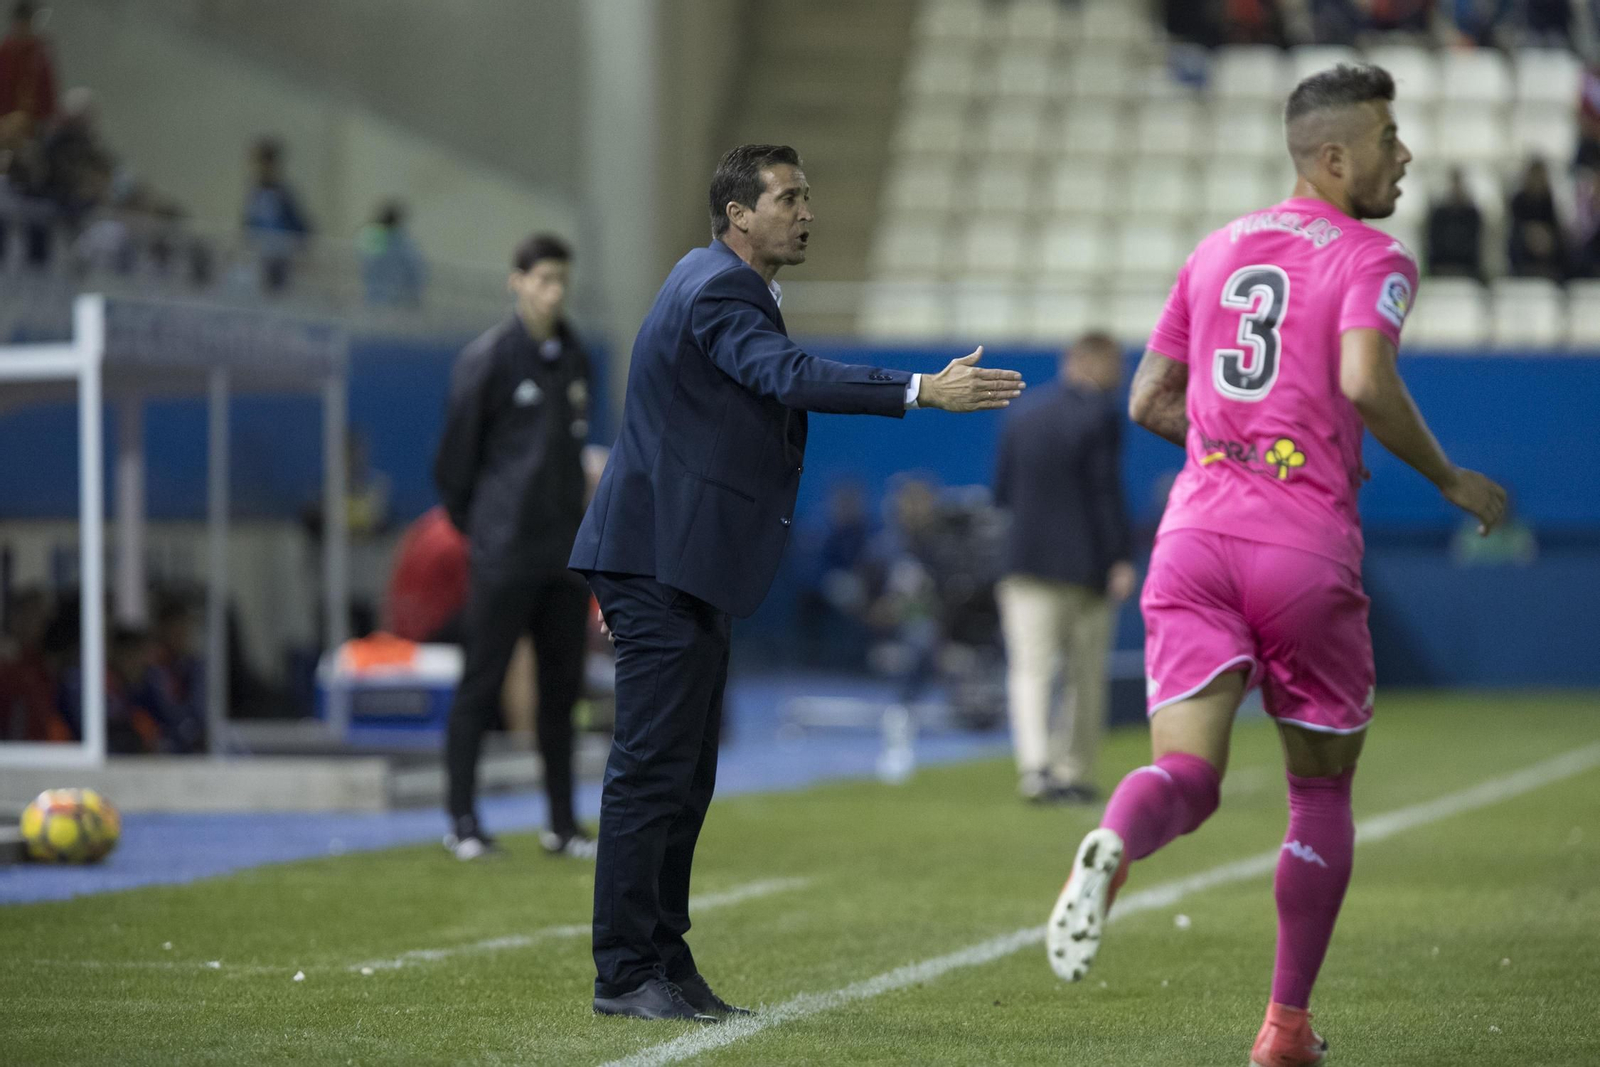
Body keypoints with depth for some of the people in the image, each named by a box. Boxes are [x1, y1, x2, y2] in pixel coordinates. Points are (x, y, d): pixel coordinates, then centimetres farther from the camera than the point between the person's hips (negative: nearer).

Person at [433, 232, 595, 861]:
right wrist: (471, 523, 3)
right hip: (504, 551, -6)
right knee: (481, 684, -2)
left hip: (565, 550, 6)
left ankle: (563, 825, 14)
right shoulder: (487, 359, -8)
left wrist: (572, 517, 13)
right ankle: (463, 821, 4)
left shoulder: (574, 359, 11)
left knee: (562, 686, 8)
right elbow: (457, 452, -4)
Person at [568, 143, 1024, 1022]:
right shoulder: (716, 294, -16)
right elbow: (788, 377, -33)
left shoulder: (724, 284, 18)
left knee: (681, 775, 11)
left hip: (681, 568, 11)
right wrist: (922, 391, -42)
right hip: (661, 562, -11)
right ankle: (625, 974, -7)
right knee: (651, 768, -9)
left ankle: (665, 965, 15)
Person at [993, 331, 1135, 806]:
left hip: (1028, 560, 3)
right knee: (1086, 677, 9)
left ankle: (1035, 764, -23)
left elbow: (1002, 492, 11)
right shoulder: (1100, 414, -7)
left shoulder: (1021, 411, 9)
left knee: (1030, 669, -4)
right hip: (1086, 563, -3)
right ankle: (1075, 773, 13)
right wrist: (1121, 559, -10)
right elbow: (1108, 491, -11)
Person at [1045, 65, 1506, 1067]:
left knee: (1186, 772, -4)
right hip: (1308, 545, -4)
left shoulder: (1218, 249, 18)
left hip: (1196, 530, 4)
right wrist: (1451, 480, -6)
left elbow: (1150, 400, 20)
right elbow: (1365, 381, -19)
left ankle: (1112, 846, -41)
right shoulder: (1374, 260, -1)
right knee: (1323, 789, 13)